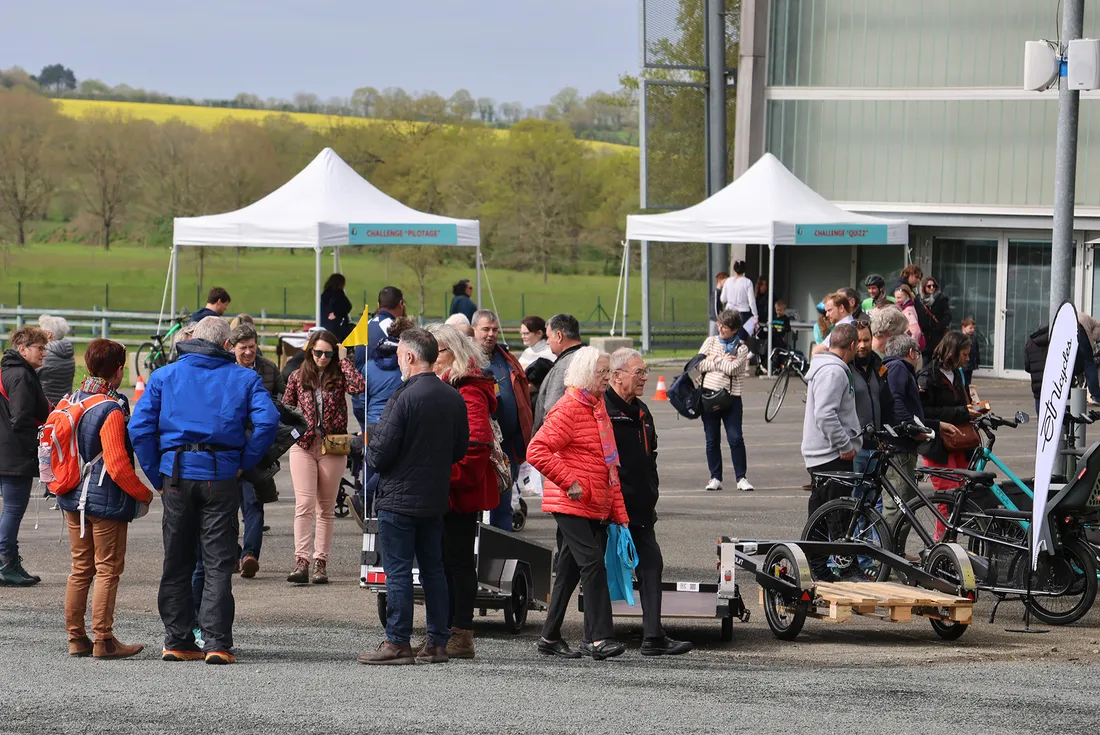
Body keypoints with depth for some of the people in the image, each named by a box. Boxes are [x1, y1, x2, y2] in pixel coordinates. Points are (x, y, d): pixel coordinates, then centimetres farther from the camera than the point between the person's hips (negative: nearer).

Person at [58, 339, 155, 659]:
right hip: (107, 501, -7)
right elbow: (118, 466, -21)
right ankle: (103, 641, 1)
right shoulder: (111, 411, -18)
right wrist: (143, 494, -8)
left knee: (80, 569, 14)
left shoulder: (69, 402, 4)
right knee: (107, 570, 0)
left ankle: (76, 638, 17)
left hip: (73, 500, 7)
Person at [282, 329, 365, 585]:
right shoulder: (298, 377, 7)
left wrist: (344, 360, -9)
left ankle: (321, 564, 8)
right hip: (303, 446, 0)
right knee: (304, 504, -12)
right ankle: (301, 563, -20)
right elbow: (284, 408, 15)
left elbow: (358, 387, -17)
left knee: (326, 508, 5)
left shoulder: (338, 375, 3)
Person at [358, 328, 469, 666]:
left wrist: (371, 450, 5)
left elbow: (380, 454, -17)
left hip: (399, 497, -7)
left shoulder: (404, 398, -18)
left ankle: (397, 643, -1)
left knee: (398, 571, -3)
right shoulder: (453, 398, 4)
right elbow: (461, 449, 12)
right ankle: (437, 641, 14)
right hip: (435, 499, 7)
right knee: (433, 568, 13)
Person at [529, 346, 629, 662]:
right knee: (593, 564, -15)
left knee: (569, 571, 10)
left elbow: (609, 464, 22)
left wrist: (618, 510, 16)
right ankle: (598, 637, -17)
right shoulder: (568, 408, -12)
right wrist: (569, 482, -20)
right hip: (571, 506, -9)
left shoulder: (598, 407, 16)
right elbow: (537, 450, -21)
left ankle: (551, 637, 15)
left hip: (596, 507, 9)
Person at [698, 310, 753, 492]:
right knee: (712, 440, 6)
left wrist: (715, 360, -3)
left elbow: (731, 368, -15)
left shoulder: (741, 348, 0)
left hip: (730, 397, -3)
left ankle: (741, 478, 0)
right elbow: (699, 364, -1)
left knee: (736, 438, -8)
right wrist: (722, 361, -7)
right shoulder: (711, 341, 9)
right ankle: (715, 478, 14)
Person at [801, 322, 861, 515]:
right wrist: (846, 446, -19)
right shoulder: (834, 372, -16)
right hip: (832, 456, -11)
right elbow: (825, 414, -25)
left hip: (816, 454, 11)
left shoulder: (822, 367, 17)